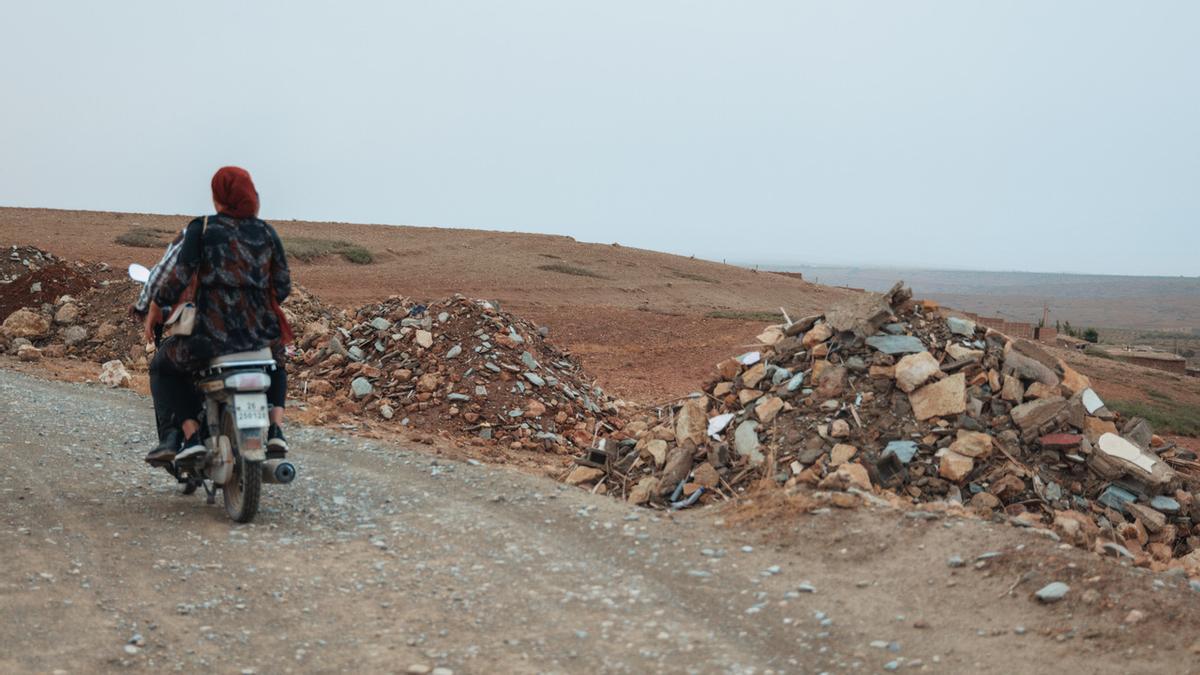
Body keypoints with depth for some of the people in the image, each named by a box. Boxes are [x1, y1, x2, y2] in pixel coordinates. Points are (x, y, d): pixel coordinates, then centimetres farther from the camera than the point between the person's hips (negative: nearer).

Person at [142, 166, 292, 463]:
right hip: (264, 335, 4)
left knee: (164, 367, 22)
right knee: (275, 363, 38)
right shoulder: (267, 233, 8)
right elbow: (282, 286, 11)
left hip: (214, 335, -4)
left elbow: (173, 275, -8)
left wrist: (153, 309, 9)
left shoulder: (201, 230, -4)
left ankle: (188, 433, 5)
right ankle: (276, 427, 15)